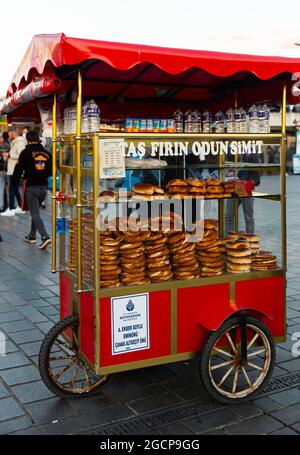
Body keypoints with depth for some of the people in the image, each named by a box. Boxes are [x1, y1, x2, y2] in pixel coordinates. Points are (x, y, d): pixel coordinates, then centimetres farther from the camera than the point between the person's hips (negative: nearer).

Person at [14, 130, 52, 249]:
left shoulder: (26, 152, -9)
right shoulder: (46, 153, 6)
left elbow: (19, 169, -9)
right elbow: (51, 171, 11)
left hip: (31, 187, -5)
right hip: (43, 187, 5)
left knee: (35, 214, -5)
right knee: (35, 211, 21)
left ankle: (45, 237, -19)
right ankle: (32, 236, 28)